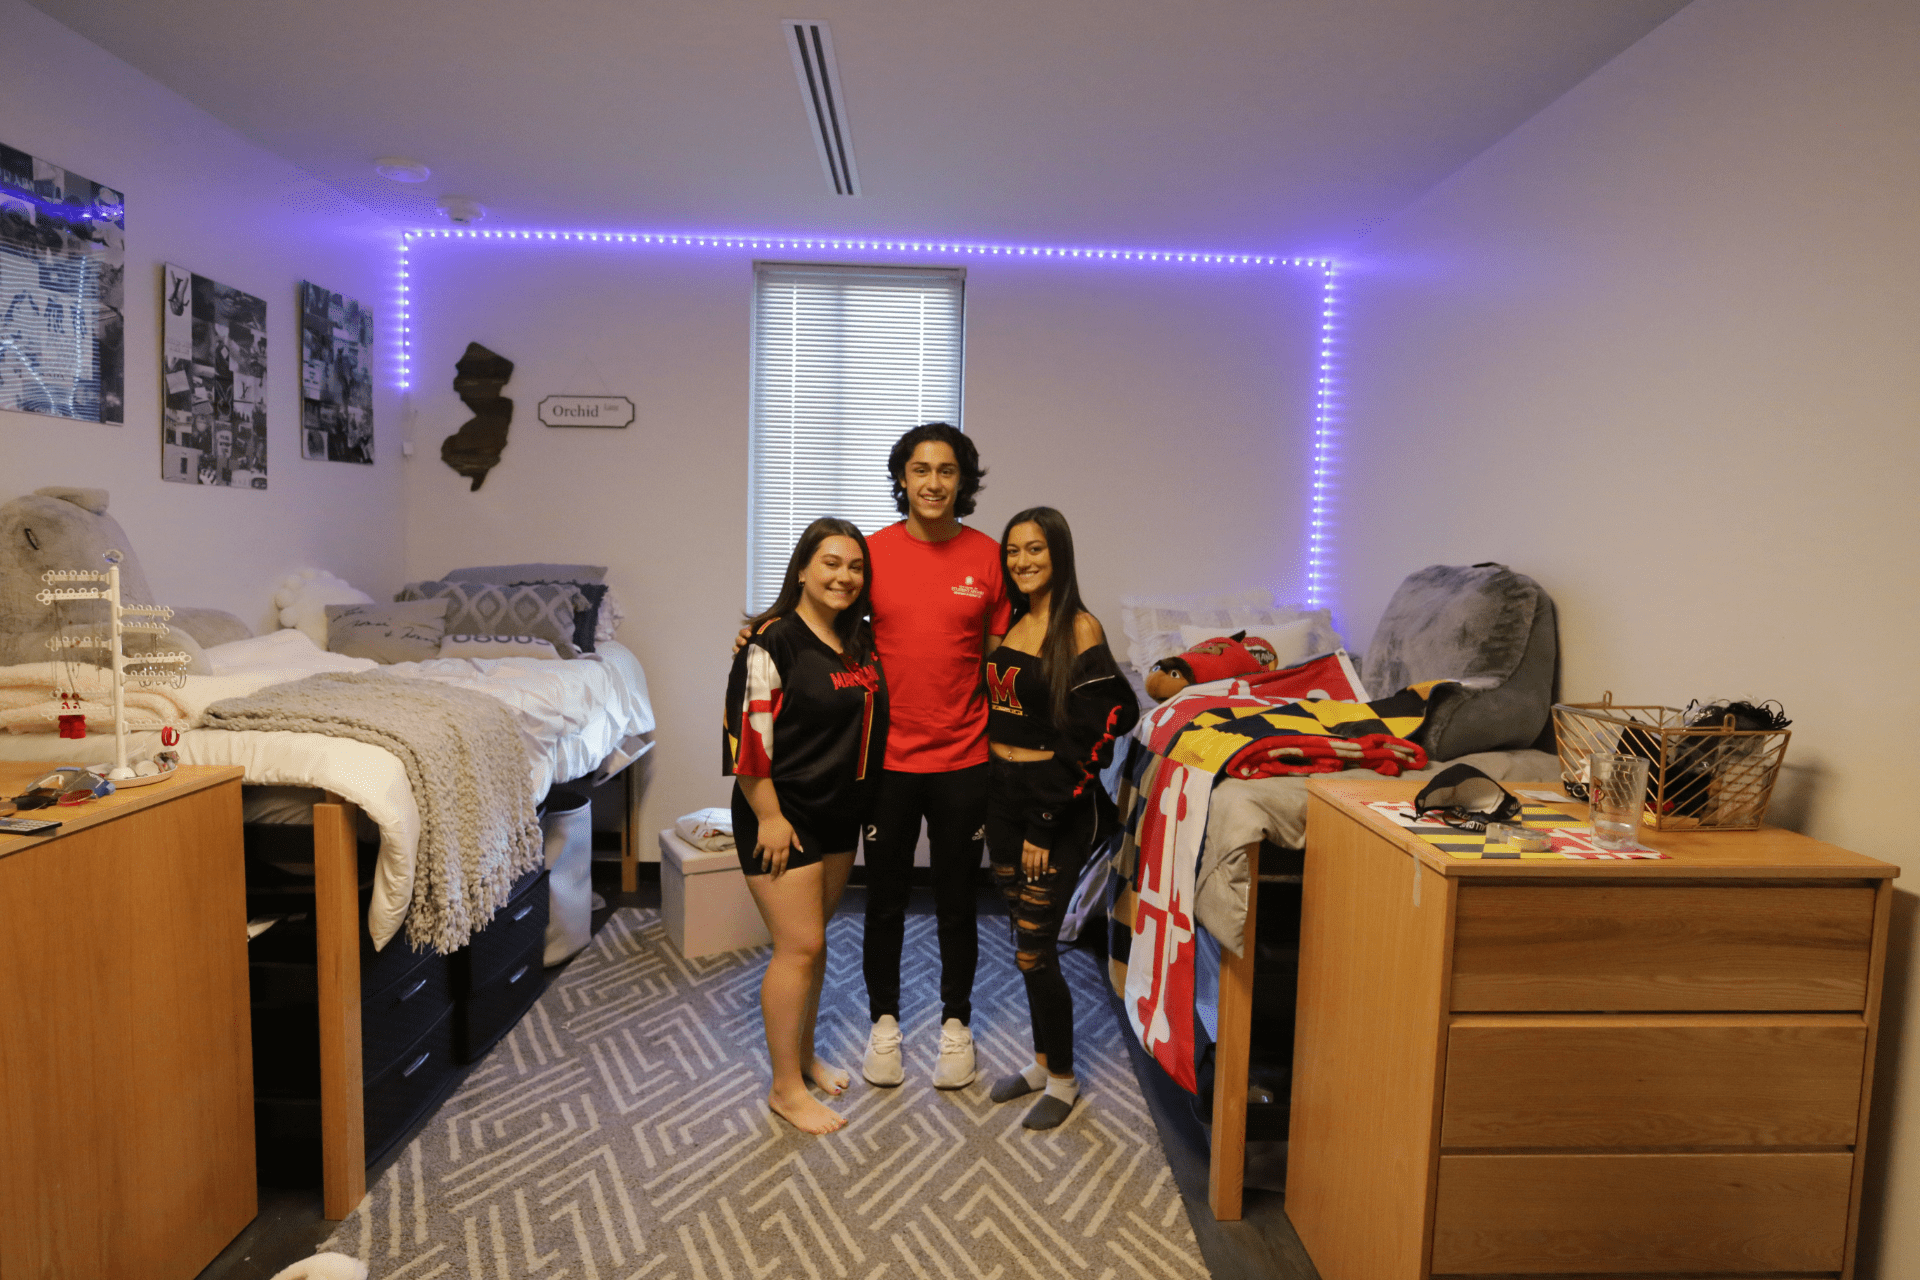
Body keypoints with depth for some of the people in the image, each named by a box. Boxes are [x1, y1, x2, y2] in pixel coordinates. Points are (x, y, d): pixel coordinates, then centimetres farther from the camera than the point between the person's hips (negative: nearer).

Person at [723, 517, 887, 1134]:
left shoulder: (860, 640, 6)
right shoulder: (773, 641, -17)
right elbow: (747, 736, -19)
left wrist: (862, 805, 12)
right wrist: (770, 818, -17)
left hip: (839, 812, 7)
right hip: (783, 814, -7)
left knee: (812, 938, 18)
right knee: (799, 946, -3)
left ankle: (803, 1054, 34)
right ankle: (786, 1088, 13)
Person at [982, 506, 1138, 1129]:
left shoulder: (1081, 629, -13)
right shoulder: (1009, 623, 8)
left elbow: (1088, 736, -16)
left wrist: (1046, 825, -16)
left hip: (1057, 802, -6)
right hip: (1003, 795, 7)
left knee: (1034, 950, -1)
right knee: (1027, 941, 16)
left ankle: (1063, 1079, 20)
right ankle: (1041, 1060, 33)